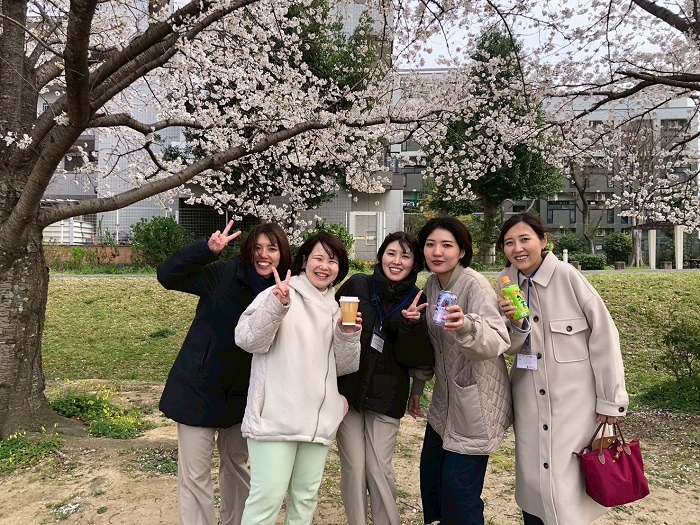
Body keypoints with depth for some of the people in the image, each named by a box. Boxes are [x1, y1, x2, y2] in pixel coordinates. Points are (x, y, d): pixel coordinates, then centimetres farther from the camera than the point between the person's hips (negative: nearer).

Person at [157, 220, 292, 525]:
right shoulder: (224, 273, -15)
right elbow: (167, 275, -22)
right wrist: (208, 249, -34)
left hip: (242, 394, 4)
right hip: (200, 387, -3)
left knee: (236, 465, 21)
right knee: (194, 474, 2)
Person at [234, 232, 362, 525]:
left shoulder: (336, 309, 14)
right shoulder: (278, 294, -4)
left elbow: (343, 367, 13)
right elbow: (247, 340, -16)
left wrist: (349, 336, -6)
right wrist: (276, 307, -30)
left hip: (317, 420, 6)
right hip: (276, 418, -6)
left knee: (305, 498, 15)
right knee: (268, 498, -5)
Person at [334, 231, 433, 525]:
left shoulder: (417, 301, -1)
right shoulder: (357, 285, -4)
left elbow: (418, 356, -5)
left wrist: (411, 323, -21)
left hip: (387, 396, 0)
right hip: (347, 388, 0)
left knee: (379, 469, 3)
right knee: (353, 467, 4)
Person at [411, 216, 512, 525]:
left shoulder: (475, 285, -20)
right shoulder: (431, 285, 2)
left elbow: (498, 342, -35)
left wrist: (466, 326, -51)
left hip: (475, 404, -7)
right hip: (445, 402, 7)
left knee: (459, 495, 0)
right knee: (430, 482, 17)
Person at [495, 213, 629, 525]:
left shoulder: (566, 276, -14)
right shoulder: (507, 283, 0)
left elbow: (603, 335, -10)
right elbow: (511, 347, 4)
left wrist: (610, 399, -8)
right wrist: (517, 325, -18)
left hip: (574, 399, -4)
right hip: (529, 401, 4)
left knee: (568, 482, 2)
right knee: (533, 481, 13)